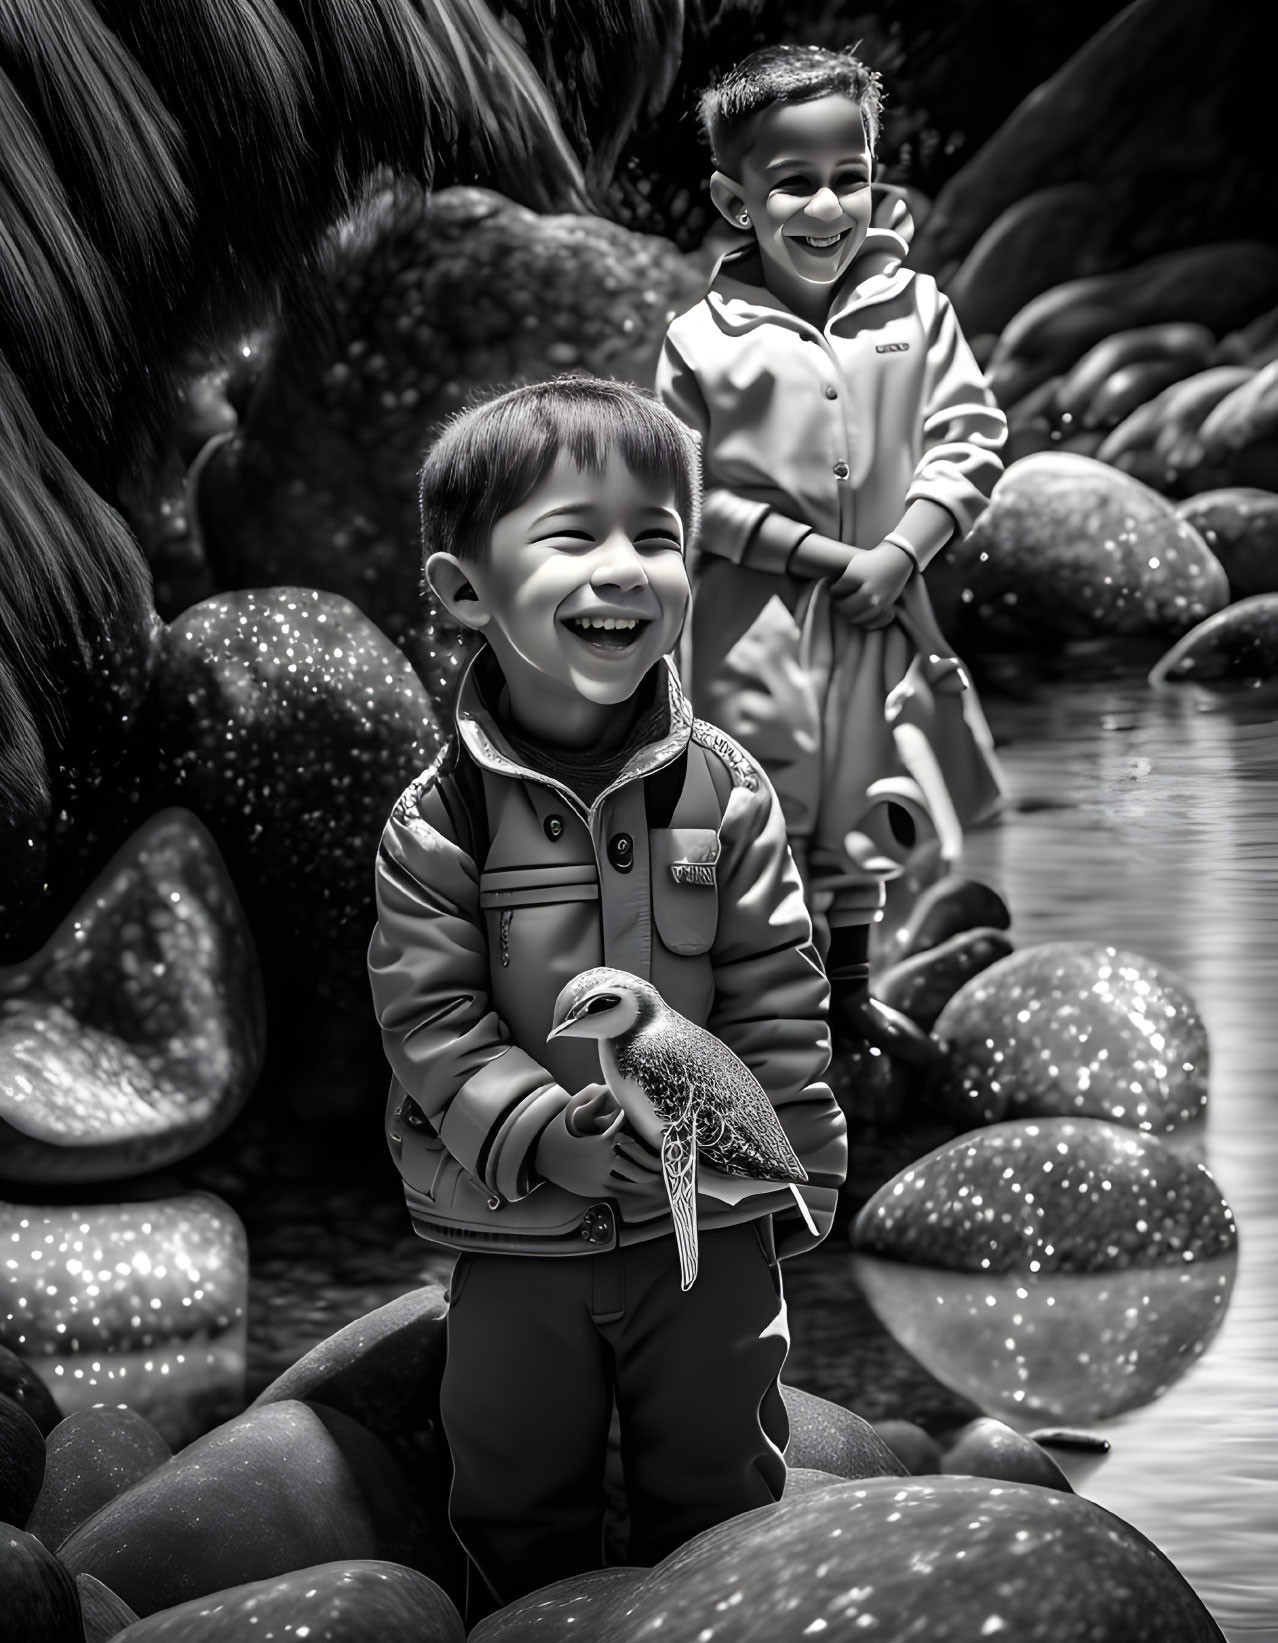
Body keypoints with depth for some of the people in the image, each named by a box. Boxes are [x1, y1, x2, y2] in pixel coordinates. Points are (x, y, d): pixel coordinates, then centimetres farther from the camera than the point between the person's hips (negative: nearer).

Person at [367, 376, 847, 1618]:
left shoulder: (725, 793, -8)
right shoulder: (438, 821, -13)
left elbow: (777, 999, -4)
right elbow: (429, 1013, -12)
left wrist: (794, 1171, -3)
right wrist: (539, 1134, -23)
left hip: (709, 1219, 1)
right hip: (516, 1237, -1)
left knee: (719, 1490, 16)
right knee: (518, 1503, 15)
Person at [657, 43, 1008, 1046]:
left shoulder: (915, 310, -1)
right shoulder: (706, 340, -8)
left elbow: (968, 441, -2)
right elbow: (690, 491, -8)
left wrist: (897, 556, -15)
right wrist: (821, 555, -15)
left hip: (881, 616, 3)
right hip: (752, 627, -3)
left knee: (858, 822, 18)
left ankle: (850, 992, 36)